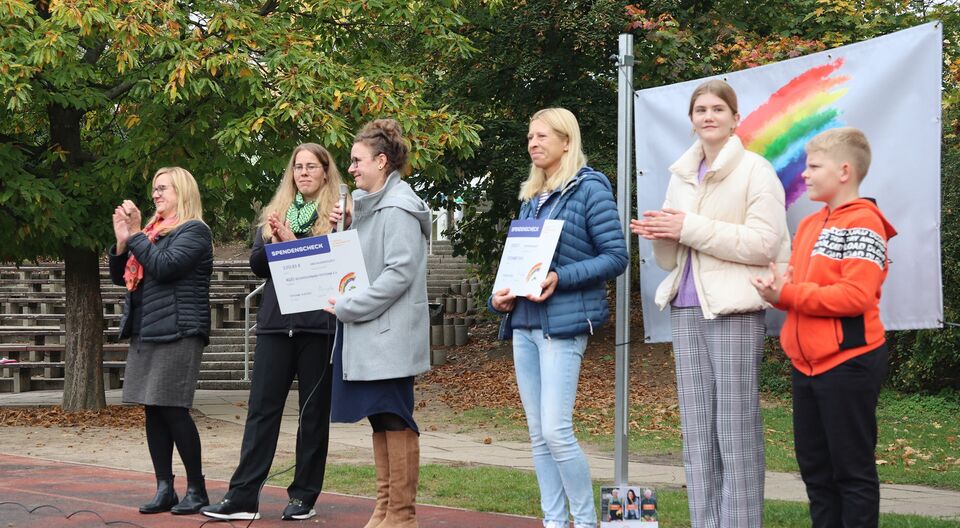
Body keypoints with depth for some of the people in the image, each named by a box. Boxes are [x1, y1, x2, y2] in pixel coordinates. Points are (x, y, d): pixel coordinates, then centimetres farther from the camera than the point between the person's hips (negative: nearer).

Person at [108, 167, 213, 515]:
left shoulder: (194, 230, -3)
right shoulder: (152, 232, 20)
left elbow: (164, 266, -18)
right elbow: (120, 277, 20)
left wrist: (135, 234, -9)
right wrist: (121, 241, 4)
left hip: (177, 333, -8)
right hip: (146, 333, 8)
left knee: (173, 410, -9)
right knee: (153, 411, 4)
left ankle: (197, 489, -2)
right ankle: (164, 489, 6)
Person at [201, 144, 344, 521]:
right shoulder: (274, 213, 15)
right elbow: (257, 264, 9)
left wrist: (293, 243, -15)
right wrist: (276, 242, -10)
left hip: (319, 323, -4)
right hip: (276, 322, 4)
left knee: (314, 411, 4)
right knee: (262, 407, 1)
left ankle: (304, 496, 10)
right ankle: (243, 496, 0)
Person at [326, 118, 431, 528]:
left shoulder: (399, 207, -12)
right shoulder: (369, 204, 15)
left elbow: (399, 272, -19)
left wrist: (347, 306, -17)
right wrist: (345, 230, 4)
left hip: (390, 332, -9)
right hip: (366, 332, 9)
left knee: (395, 420, -5)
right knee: (379, 419, 11)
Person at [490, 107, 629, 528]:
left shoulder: (589, 188, -4)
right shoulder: (531, 197, 17)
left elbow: (616, 256, -8)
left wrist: (560, 278, -19)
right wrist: (500, 294, 3)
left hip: (563, 323, -7)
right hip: (524, 322, 7)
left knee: (556, 430, -13)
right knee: (538, 434, 7)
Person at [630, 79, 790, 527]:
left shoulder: (754, 170, -1)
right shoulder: (681, 175, 18)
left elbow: (763, 243, -13)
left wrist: (690, 228, -13)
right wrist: (660, 235, -2)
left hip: (733, 309, -6)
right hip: (685, 309, 6)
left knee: (736, 434, -6)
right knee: (697, 435, 6)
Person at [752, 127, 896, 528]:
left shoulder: (863, 224, -12)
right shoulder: (809, 225, 15)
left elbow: (856, 296, -22)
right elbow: (794, 284, 17)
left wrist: (787, 294, -20)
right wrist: (777, 288, -6)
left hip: (848, 363, -9)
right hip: (807, 364, 9)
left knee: (852, 468, -1)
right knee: (814, 467, 14)